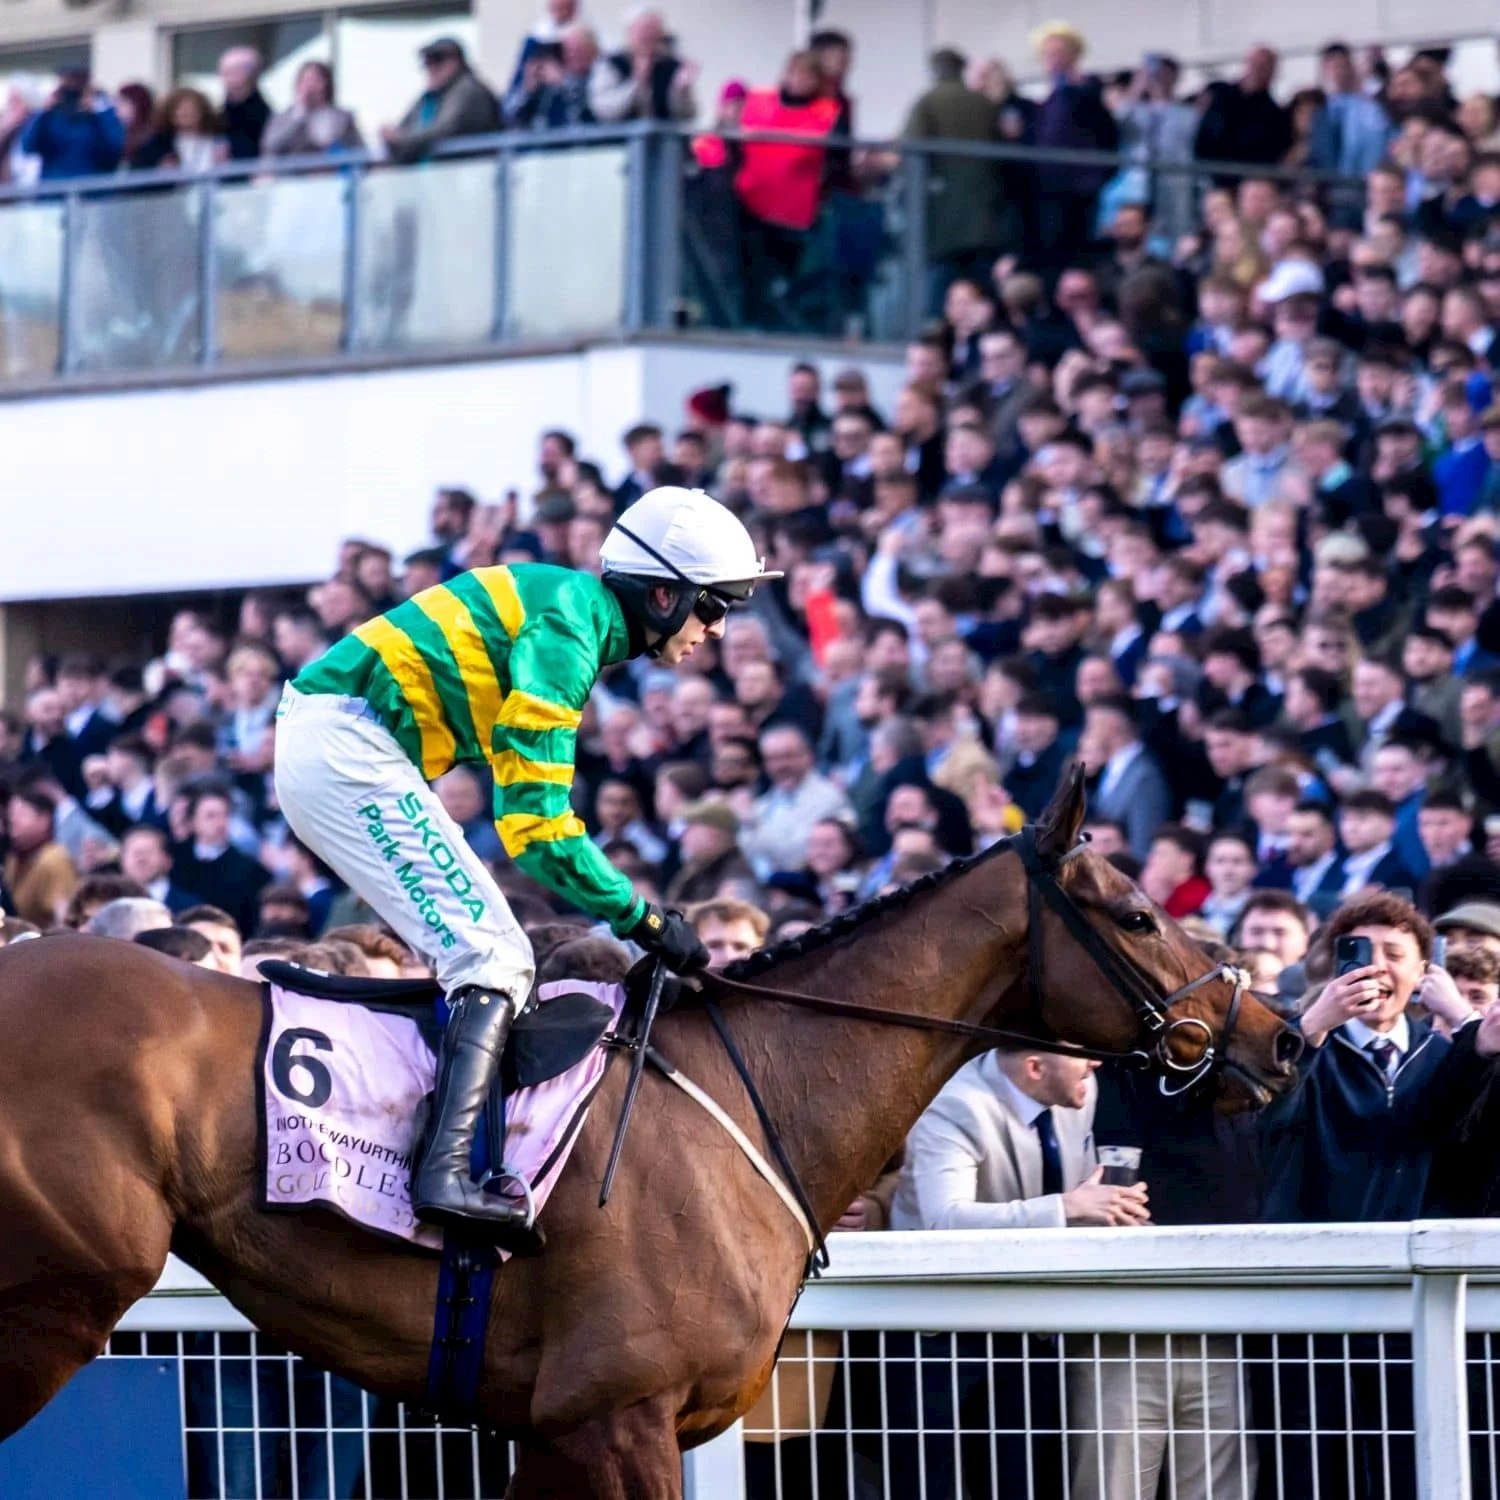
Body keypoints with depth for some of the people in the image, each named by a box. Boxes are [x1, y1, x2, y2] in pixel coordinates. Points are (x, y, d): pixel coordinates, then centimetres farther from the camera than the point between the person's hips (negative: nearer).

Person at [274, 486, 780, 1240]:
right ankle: (446, 1170, -28)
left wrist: (628, 911, 16)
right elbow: (536, 822, -17)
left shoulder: (574, 610, 17)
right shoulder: (569, 626, -14)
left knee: (484, 948, 13)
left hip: (319, 746, 10)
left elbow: (529, 805, 23)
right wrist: (644, 920, -11)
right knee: (495, 958, -15)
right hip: (349, 749, -10)